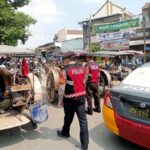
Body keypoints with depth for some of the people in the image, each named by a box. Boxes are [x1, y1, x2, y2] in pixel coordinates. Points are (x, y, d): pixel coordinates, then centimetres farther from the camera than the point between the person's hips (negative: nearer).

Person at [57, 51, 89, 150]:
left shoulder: (65, 70, -12)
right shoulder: (81, 68, 5)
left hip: (70, 97, -4)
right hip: (81, 96, 4)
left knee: (68, 117, 19)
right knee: (83, 119, 5)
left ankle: (65, 132, 43)